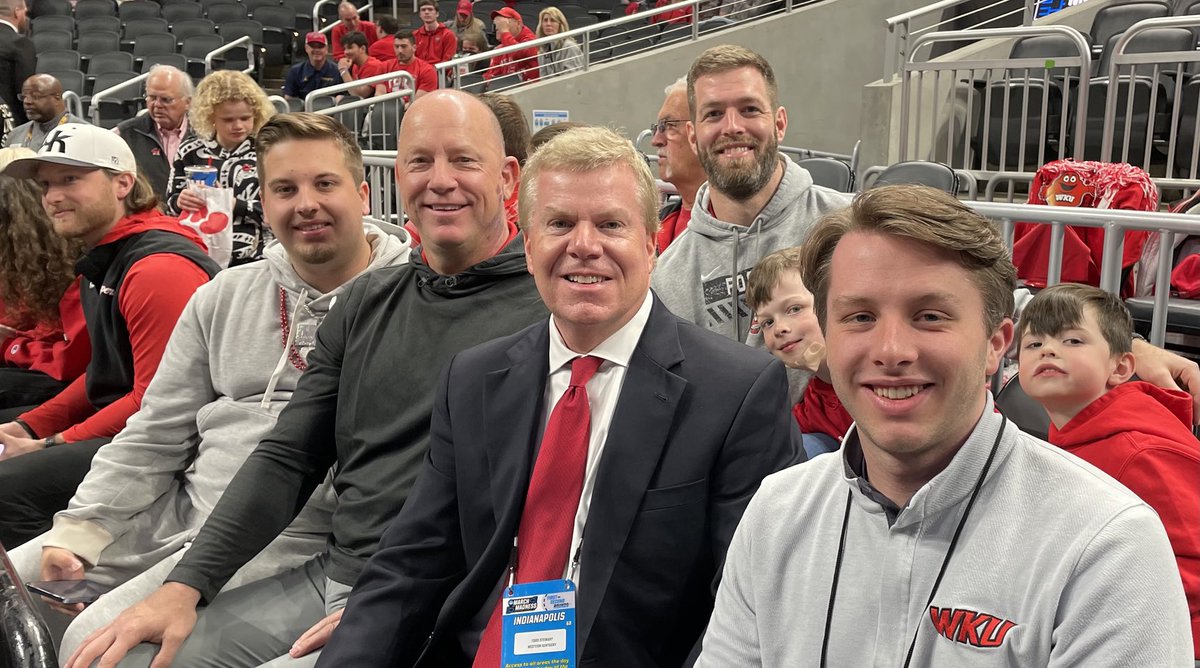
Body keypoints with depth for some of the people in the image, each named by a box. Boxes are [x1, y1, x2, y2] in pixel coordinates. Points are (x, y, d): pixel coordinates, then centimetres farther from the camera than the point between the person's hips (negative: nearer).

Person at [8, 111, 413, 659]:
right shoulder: (223, 297, 12)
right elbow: (154, 437, 14)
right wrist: (78, 530, 3)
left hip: (294, 536, -6)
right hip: (178, 511, 6)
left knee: (96, 641, -20)